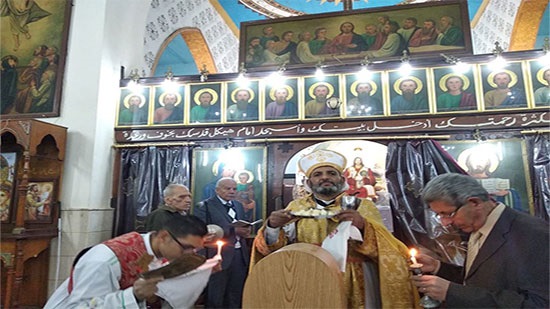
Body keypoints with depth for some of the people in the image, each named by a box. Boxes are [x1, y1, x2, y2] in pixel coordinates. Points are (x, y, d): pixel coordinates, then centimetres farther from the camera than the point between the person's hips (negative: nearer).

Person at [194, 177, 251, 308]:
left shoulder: (238, 205, 15)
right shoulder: (204, 206, -7)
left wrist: (246, 230, -7)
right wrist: (233, 230, -24)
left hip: (240, 255, 6)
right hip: (219, 256, -6)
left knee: (235, 297, 17)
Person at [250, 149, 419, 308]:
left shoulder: (363, 206, 4)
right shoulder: (296, 207, 5)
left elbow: (386, 249, -5)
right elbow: (274, 246, -2)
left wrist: (363, 226, -22)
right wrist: (273, 227, -21)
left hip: (353, 292, 0)